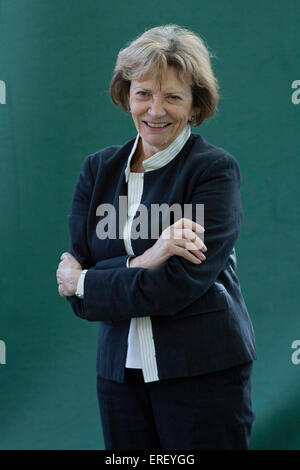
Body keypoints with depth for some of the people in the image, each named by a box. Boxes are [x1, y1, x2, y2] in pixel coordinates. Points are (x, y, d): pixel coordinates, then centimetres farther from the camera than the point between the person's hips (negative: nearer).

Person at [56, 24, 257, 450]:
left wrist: (84, 283, -7)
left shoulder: (216, 169, -8)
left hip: (203, 371, -4)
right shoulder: (99, 169, 7)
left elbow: (180, 286, -17)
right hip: (121, 370, 4)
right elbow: (72, 275, -2)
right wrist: (143, 261, -19)